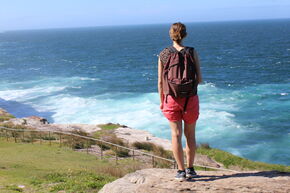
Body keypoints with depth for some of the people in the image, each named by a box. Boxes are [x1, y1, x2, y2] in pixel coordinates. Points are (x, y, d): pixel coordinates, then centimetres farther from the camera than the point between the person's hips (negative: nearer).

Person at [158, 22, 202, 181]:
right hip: (190, 97, 0)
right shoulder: (192, 52, -6)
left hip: (171, 98, 0)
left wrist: (162, 101, 11)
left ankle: (181, 171, 9)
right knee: (190, 134, 14)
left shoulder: (163, 54, -2)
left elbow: (160, 82, -1)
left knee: (176, 135, 7)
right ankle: (190, 169, 22)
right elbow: (199, 79, -7)